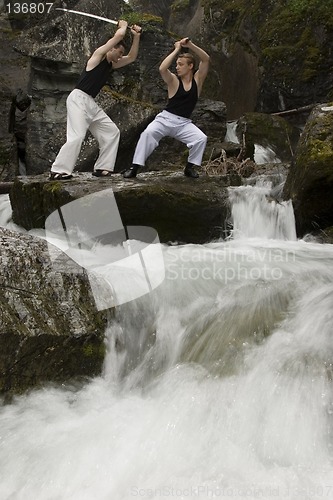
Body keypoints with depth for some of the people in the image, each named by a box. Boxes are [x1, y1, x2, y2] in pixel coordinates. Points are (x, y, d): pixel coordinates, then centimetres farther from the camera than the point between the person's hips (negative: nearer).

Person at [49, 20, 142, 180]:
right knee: (76, 136, -21)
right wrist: (123, 25, 10)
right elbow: (119, 35, -10)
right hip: (78, 99, -9)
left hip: (90, 102, 9)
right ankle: (57, 172, -19)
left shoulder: (111, 64, 18)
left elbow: (132, 57, 23)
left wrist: (136, 36, 16)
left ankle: (101, 168, 7)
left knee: (112, 131, 6)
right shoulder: (99, 55, -3)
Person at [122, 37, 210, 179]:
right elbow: (162, 69, -23)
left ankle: (190, 167, -2)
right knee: (148, 133, -27)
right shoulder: (174, 80, -2)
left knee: (201, 138, -22)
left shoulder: (197, 79, 4)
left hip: (184, 123, 2)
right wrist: (176, 50, -15)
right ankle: (134, 167, -23)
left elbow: (206, 59, -7)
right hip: (166, 118, -2)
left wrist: (190, 45, -16)